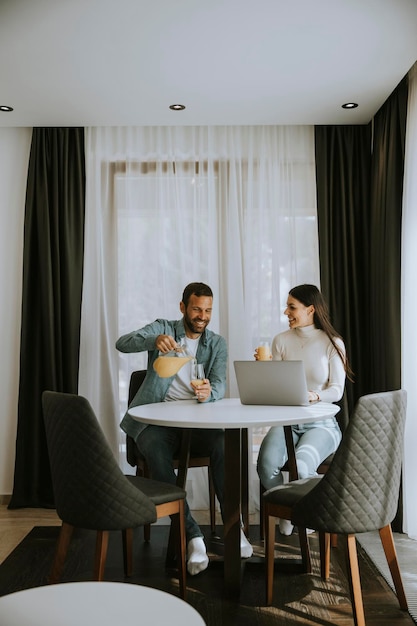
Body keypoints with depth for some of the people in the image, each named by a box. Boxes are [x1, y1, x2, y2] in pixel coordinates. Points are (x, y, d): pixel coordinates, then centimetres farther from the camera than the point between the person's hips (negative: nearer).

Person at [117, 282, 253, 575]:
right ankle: (193, 535, -28)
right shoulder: (162, 328, 4)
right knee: (155, 451, -34)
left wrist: (208, 392, -29)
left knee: (224, 444, -31)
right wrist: (154, 341, -34)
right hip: (158, 420, -1)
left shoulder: (217, 343, 10)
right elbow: (122, 343, -13)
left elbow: (220, 386, -4)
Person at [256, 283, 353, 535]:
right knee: (267, 465, -27)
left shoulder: (332, 343, -1)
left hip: (321, 423, -2)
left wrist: (315, 396, -26)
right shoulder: (281, 340, 6)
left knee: (300, 466, -32)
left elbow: (337, 390, -7)